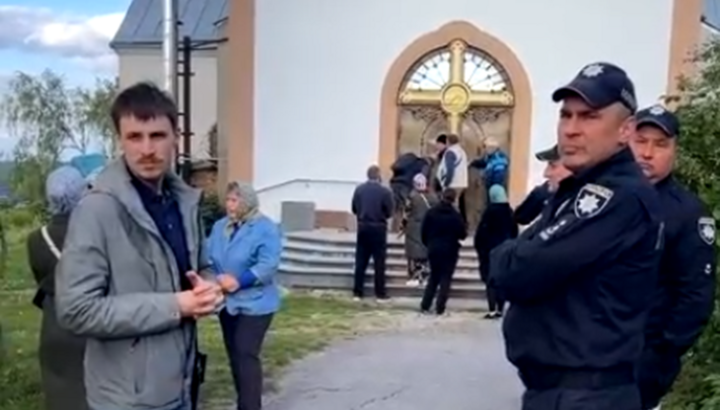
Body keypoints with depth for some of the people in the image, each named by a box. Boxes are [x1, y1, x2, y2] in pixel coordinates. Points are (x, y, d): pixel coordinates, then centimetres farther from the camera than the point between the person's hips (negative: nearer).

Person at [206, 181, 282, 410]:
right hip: (227, 302, 7)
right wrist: (214, 279, -15)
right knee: (234, 355, 13)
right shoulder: (219, 227, 10)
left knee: (247, 355, -11)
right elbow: (208, 258, 5)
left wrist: (239, 281, -27)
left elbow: (268, 265, -19)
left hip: (254, 303, -7)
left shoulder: (266, 228, -10)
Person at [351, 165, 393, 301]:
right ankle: (380, 293, 5)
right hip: (378, 229, -3)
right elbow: (389, 213, -6)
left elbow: (354, 209, 4)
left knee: (360, 262, 8)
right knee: (379, 262, 4)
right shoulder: (385, 191, -11)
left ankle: (358, 292, 10)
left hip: (363, 228, 3)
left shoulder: (359, 189, -2)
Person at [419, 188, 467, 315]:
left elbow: (423, 231, 2)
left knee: (433, 277, 16)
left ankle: (425, 306, 12)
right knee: (445, 279, 4)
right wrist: (454, 235, 16)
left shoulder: (431, 212, -1)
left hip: (433, 249, 4)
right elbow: (462, 234, -7)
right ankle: (440, 308, 0)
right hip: (449, 251, -4)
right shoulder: (455, 215, -11)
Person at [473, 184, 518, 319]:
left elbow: (482, 230, -13)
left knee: (490, 279, -4)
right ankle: (500, 309, 11)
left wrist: (478, 246, -4)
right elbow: (514, 232, 11)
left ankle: (492, 310, -9)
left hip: (490, 249, -6)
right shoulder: (509, 211, 7)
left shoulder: (491, 210, -11)